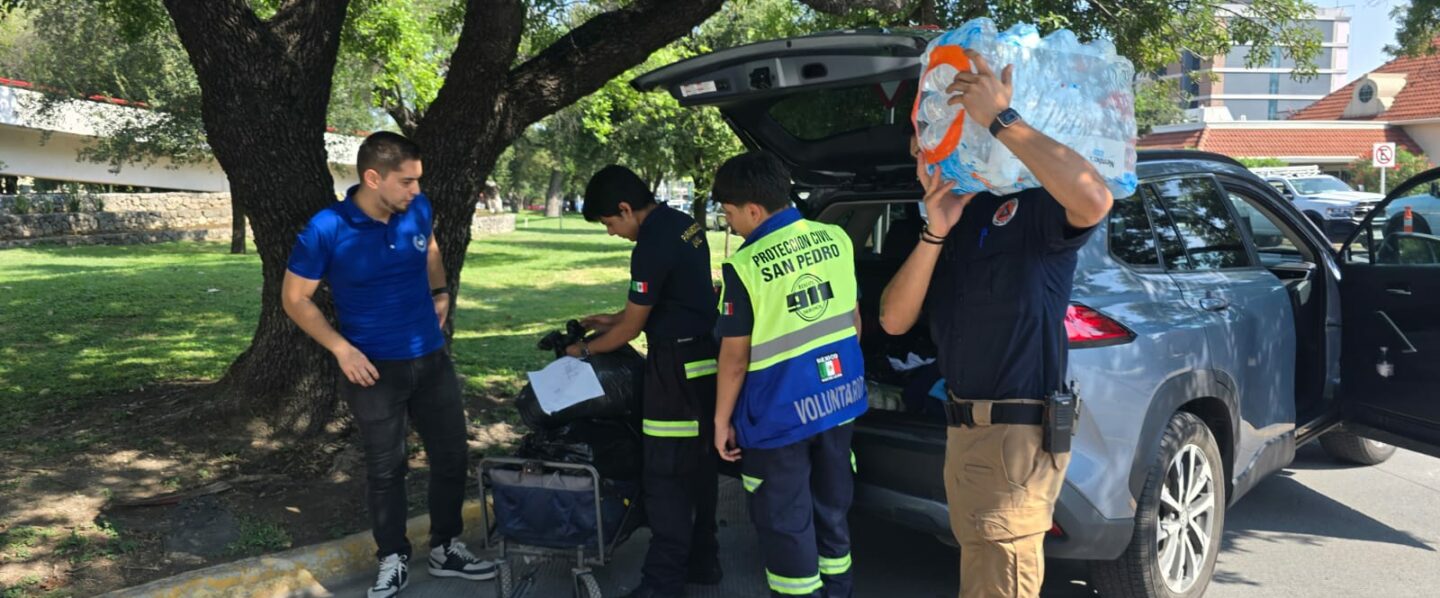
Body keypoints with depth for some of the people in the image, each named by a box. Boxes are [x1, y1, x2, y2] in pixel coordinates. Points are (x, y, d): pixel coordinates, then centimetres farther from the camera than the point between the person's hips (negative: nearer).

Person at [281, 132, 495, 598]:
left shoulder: (418, 209, -6)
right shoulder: (327, 230, -18)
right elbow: (295, 299, -7)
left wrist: (440, 291, 5)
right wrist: (341, 348, -17)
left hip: (432, 358, 4)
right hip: (374, 367, -4)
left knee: (451, 456, 11)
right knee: (385, 468, 9)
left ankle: (446, 550, 29)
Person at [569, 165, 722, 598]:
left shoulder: (653, 247, -20)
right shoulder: (684, 225, 9)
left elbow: (632, 328, -12)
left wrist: (585, 350, 4)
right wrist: (614, 319, 21)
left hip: (678, 368, -10)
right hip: (704, 359, 10)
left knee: (665, 477, -3)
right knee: (699, 467, 17)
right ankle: (702, 561, 28)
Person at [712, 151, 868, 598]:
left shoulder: (746, 265, -19)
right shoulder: (836, 238, -3)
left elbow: (736, 357, -13)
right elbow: (854, 318, 9)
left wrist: (722, 418, 0)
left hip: (780, 412, -6)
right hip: (839, 398, 6)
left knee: (786, 524, 9)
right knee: (832, 511, 20)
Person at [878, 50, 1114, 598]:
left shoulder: (1033, 206, -11)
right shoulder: (945, 227, 10)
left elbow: (1095, 199, -36)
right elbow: (894, 320, 0)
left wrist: (1001, 118, -31)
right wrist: (934, 234, -13)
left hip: (1017, 433, -8)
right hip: (964, 428, 9)